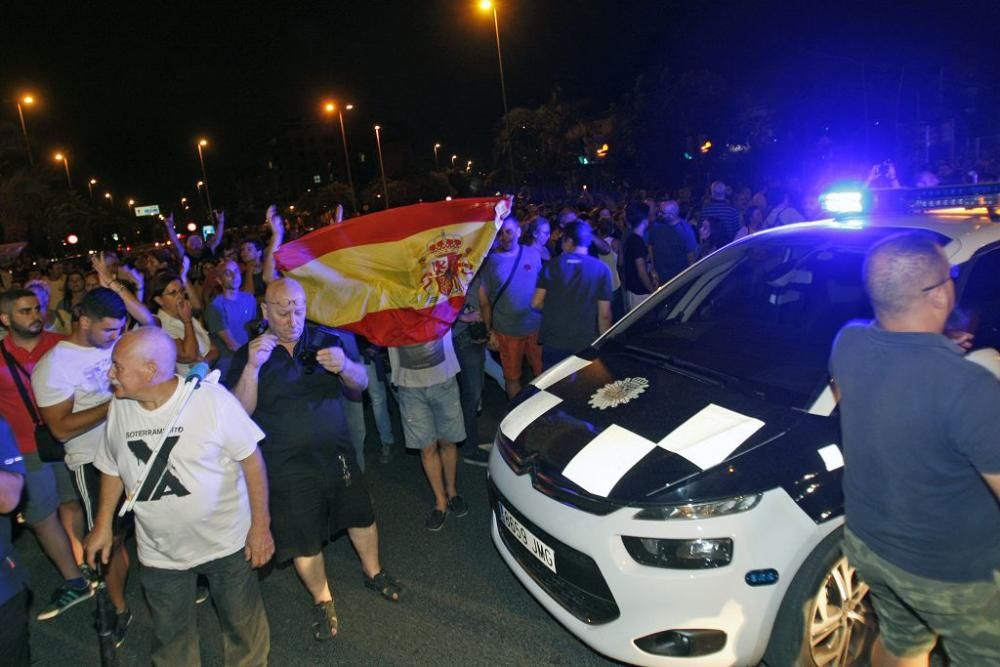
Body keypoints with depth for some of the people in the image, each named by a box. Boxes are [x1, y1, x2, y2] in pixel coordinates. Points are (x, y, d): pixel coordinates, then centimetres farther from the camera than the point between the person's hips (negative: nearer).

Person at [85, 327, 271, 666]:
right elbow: (112, 469, 10)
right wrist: (103, 525, 8)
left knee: (242, 623, 16)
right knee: (170, 634, 20)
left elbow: (251, 459, -15)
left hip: (226, 542, -3)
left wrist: (260, 525, -14)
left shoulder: (213, 398, -21)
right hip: (159, 552, 4)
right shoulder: (119, 408, -6)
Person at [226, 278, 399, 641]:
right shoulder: (247, 356, -6)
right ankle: (322, 600, 33)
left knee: (361, 516, 16)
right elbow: (240, 412, -15)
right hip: (287, 468, -2)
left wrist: (344, 366, -25)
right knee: (304, 541, 7)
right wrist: (252, 367, -30)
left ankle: (373, 572, 43)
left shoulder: (324, 341, 0)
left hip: (338, 454, 3)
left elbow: (360, 385, -2)